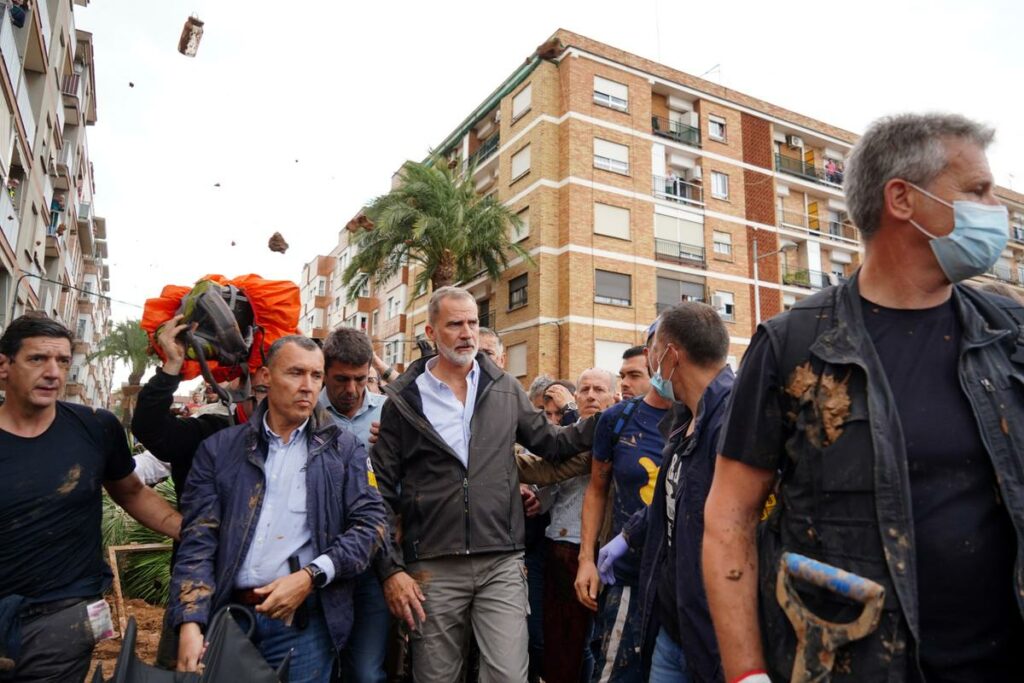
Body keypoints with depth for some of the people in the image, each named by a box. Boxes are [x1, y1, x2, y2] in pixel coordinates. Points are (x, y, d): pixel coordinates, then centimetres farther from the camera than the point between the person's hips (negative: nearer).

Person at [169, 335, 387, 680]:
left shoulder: (344, 449, 3)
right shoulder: (219, 449, 6)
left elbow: (370, 522, -3)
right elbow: (198, 540, 1)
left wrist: (310, 577, -14)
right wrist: (190, 623, -10)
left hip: (303, 620, -1)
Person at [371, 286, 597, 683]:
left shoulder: (504, 389, 5)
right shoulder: (403, 401, -2)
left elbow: (549, 443, 13)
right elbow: (382, 493, 0)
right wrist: (391, 568, -4)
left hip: (502, 564, 1)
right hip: (433, 568, -1)